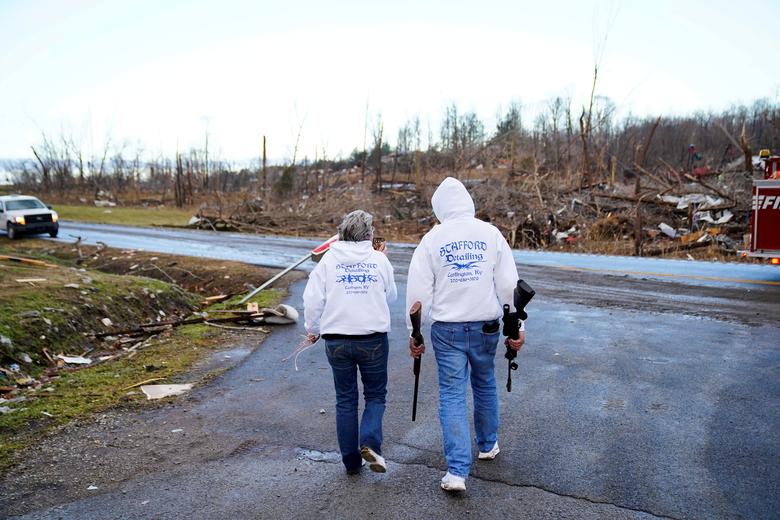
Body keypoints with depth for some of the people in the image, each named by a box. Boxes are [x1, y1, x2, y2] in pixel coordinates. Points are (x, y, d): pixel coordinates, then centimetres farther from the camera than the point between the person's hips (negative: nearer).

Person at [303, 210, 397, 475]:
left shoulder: (328, 259, -1)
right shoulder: (379, 259, -1)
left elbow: (312, 299, -3)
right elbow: (391, 296, 12)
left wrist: (312, 329, 13)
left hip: (336, 341, 1)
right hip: (373, 339, -1)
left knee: (345, 399, 13)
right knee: (375, 395, 16)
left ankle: (351, 460, 18)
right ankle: (370, 442, -6)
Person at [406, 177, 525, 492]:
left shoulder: (432, 238, -4)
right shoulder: (491, 233, 0)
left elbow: (418, 290, -5)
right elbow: (509, 284, 0)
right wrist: (517, 326, 8)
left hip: (447, 329, -2)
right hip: (486, 326, 2)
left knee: (452, 393, 4)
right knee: (485, 385, 22)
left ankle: (457, 471, 0)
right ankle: (488, 445, 40)